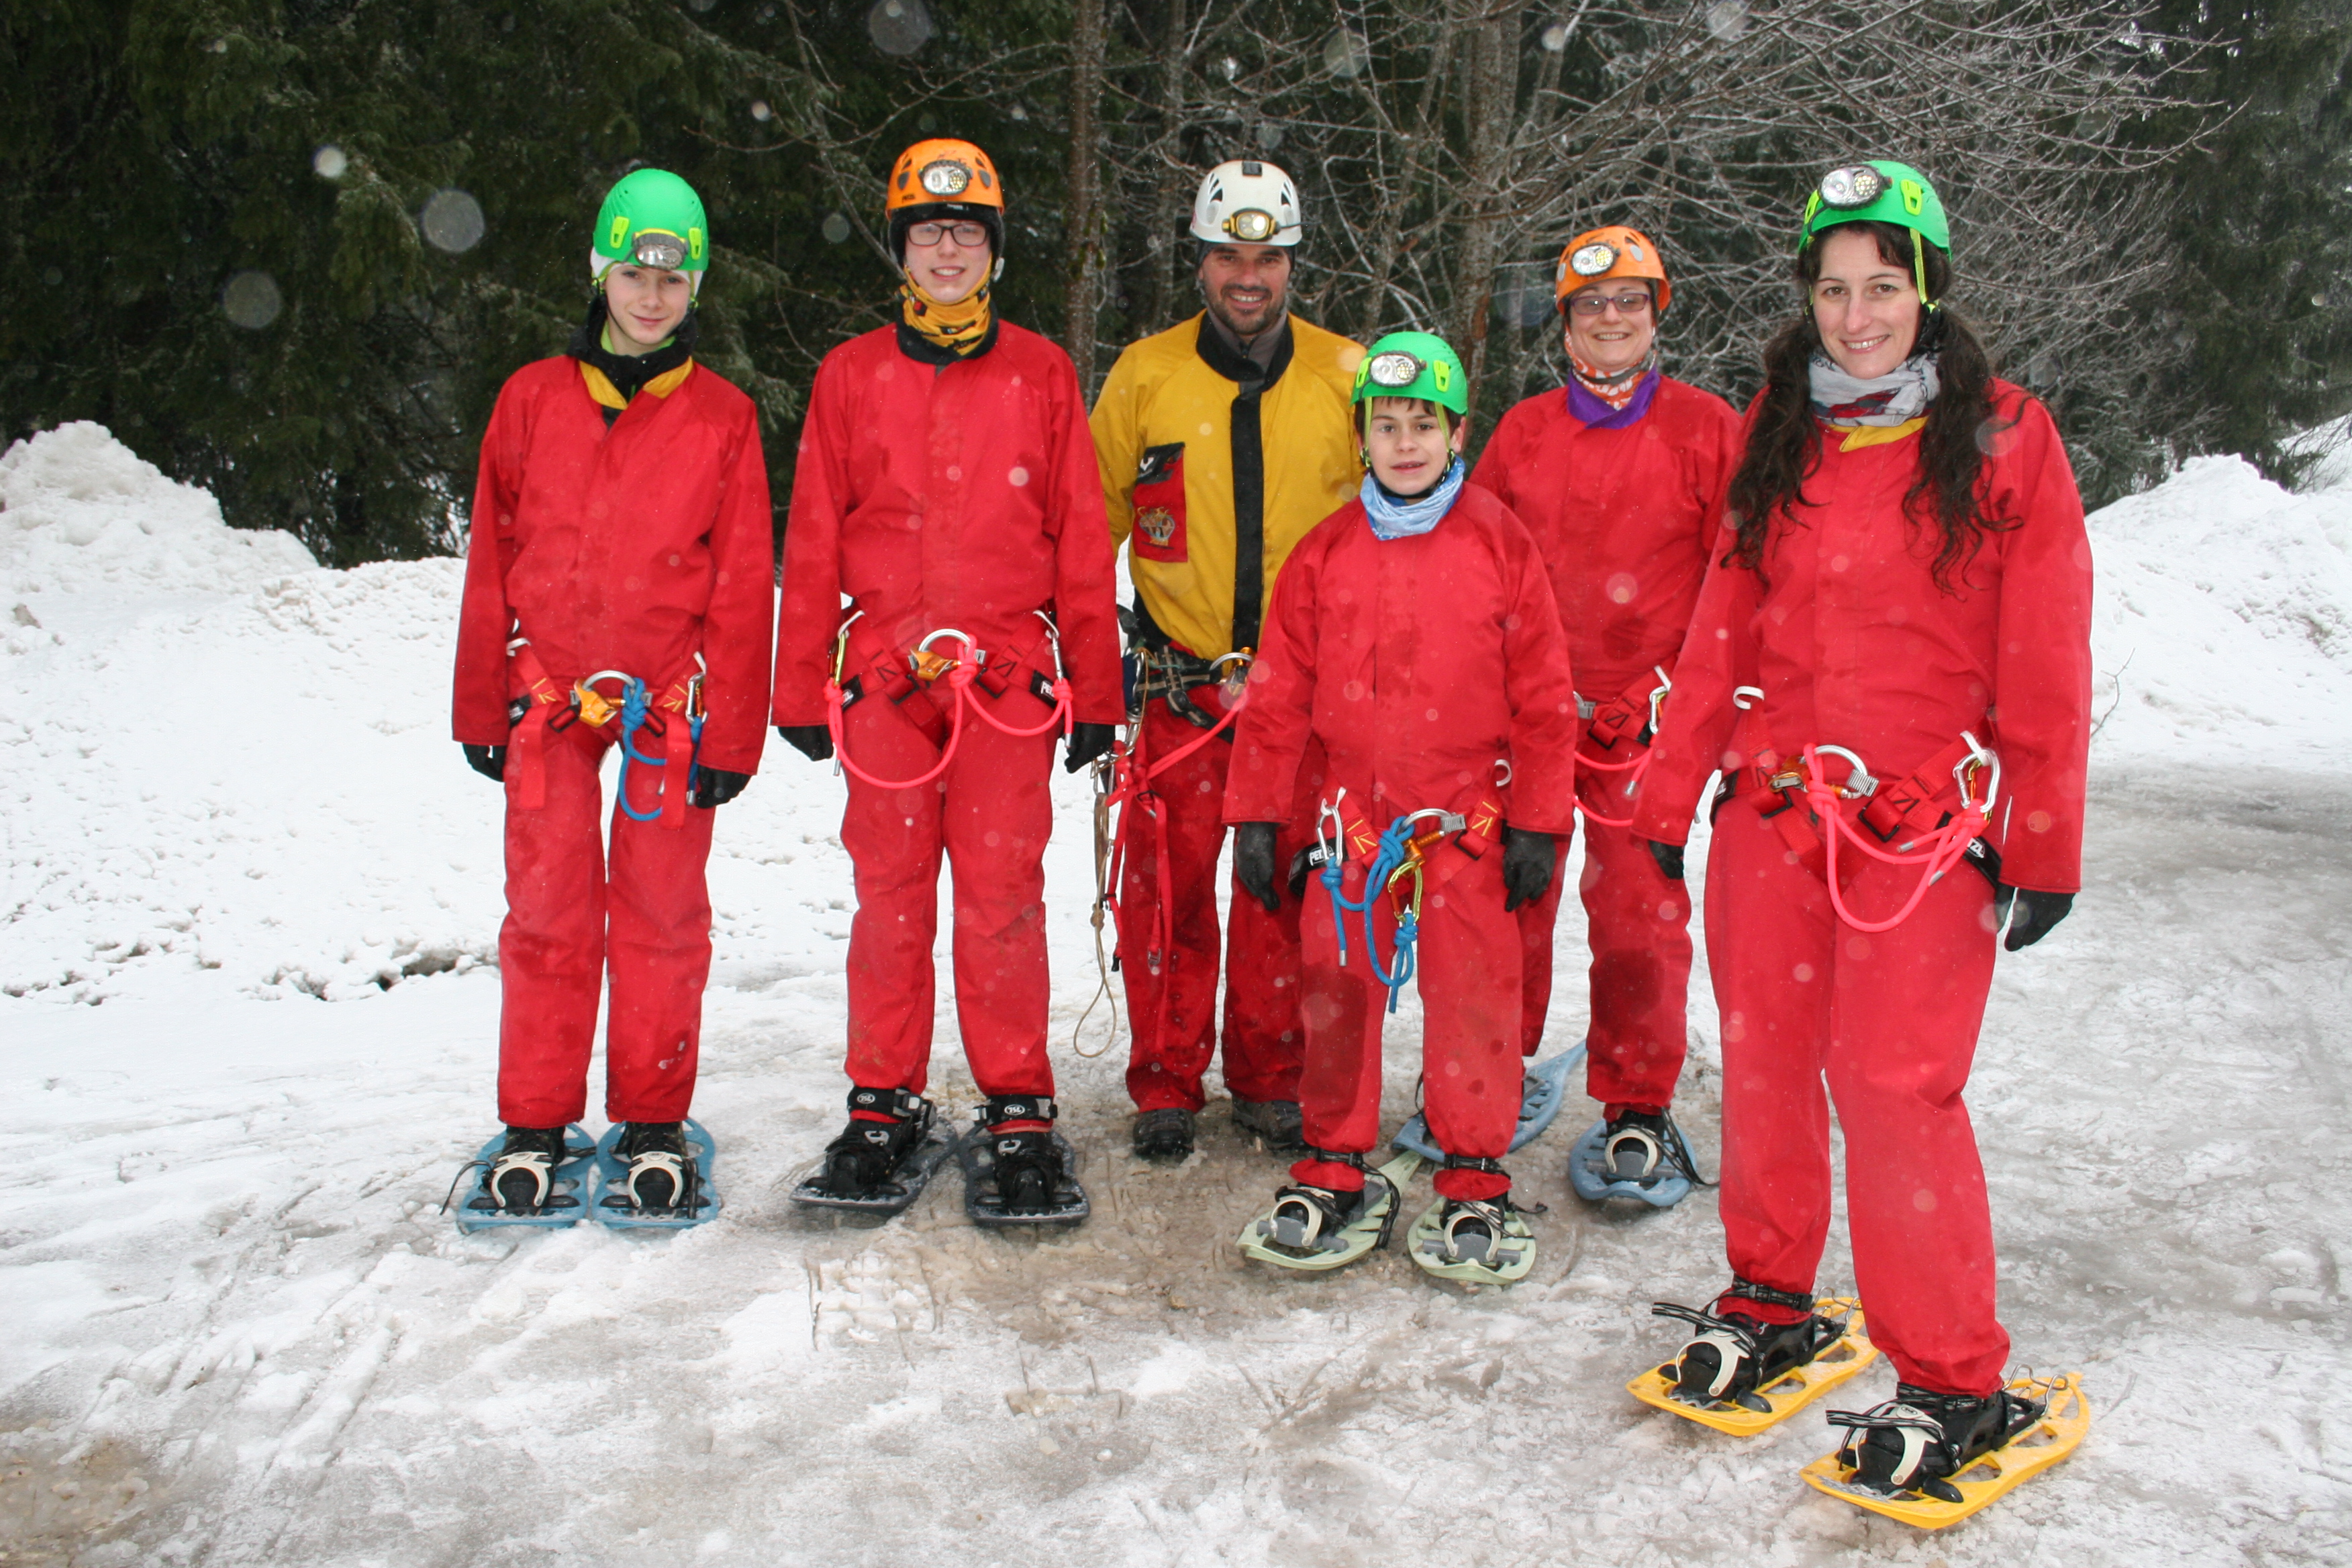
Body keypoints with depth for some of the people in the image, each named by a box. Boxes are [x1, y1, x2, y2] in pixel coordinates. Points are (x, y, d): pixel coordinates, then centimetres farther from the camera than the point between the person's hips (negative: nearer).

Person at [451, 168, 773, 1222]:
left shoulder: (722, 417, 4)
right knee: (549, 909, 2)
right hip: (548, 700, 1)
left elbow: (744, 585, 2)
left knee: (661, 910, 2)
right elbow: (491, 563, 11)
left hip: (670, 706, -1)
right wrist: (482, 708, 9)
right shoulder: (534, 399, 8)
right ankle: (535, 1128, 15)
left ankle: (654, 1126, 14)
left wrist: (732, 732, -2)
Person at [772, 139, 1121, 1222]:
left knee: (1003, 897, -2)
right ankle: (885, 1104, 17)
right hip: (884, 680, 1)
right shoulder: (851, 376, 10)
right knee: (889, 898, 5)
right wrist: (803, 689, 6)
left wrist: (1094, 690, 3)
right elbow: (813, 543, 10)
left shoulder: (1041, 374, 8)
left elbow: (1081, 542, 6)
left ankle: (1019, 1112, 9)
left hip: (1007, 677, -1)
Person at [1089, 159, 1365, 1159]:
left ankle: (1272, 1080, 22)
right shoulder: (1147, 374, 3)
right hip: (1181, 682, -1)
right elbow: (1087, 518, 9)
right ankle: (1166, 1086, 15)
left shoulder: (1346, 377, 4)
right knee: (1168, 884, -1)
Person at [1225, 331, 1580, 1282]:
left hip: (1468, 817, -2)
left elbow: (1543, 693, 1)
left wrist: (1539, 821, -1)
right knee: (1334, 991, 6)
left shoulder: (1500, 544, 0)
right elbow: (1279, 692, 7)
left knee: (1473, 995, 2)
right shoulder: (1326, 553, 5)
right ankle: (1332, 1168, 22)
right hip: (1352, 811, 2)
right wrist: (1255, 814, 5)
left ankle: (1475, 1182, 17)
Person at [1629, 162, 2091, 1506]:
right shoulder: (1778, 437, 11)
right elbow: (1726, 627, 12)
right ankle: (1773, 1305, 30)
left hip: (1922, 826, -4)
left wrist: (2044, 847, -5)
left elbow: (2047, 664, -3)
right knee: (1765, 1063, 9)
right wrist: (1670, 792, 9)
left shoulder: (2007, 439, -2)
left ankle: (1956, 1384, 10)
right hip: (1770, 808, 4)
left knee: (1895, 1084, -6)